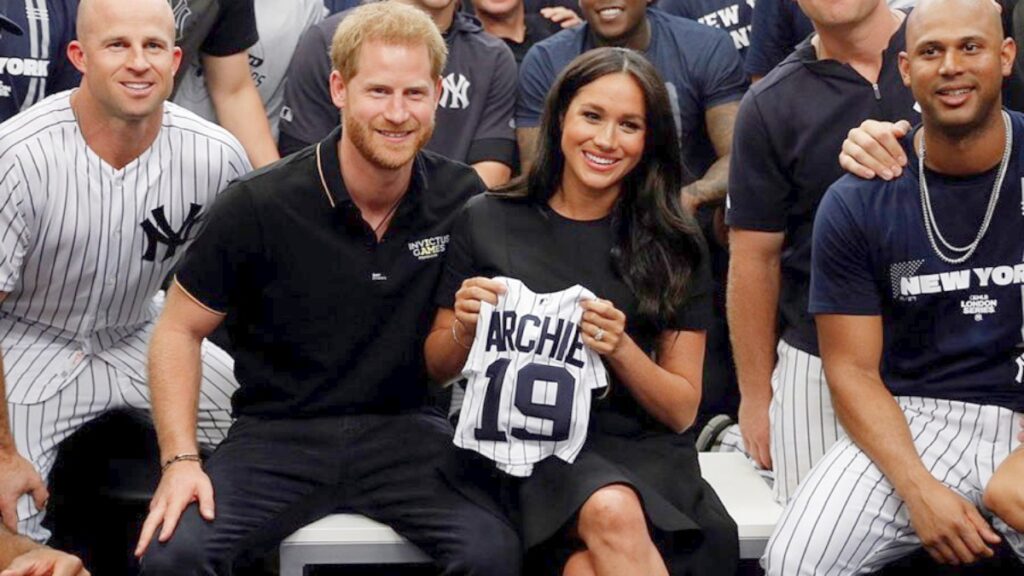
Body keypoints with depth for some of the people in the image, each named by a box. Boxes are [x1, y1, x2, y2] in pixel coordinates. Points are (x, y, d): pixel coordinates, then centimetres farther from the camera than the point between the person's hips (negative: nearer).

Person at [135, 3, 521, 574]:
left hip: (405, 427, 2)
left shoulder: (463, 199, -1)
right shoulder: (261, 205, -9)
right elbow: (180, 331, 0)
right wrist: (181, 459, -11)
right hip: (280, 433, -1)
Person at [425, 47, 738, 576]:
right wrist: (464, 327, -10)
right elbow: (437, 369, 12)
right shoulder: (486, 222, 4)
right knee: (613, 514, -34)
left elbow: (682, 409, 6)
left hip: (638, 451, 0)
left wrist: (620, 349, -13)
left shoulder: (674, 247, 5)